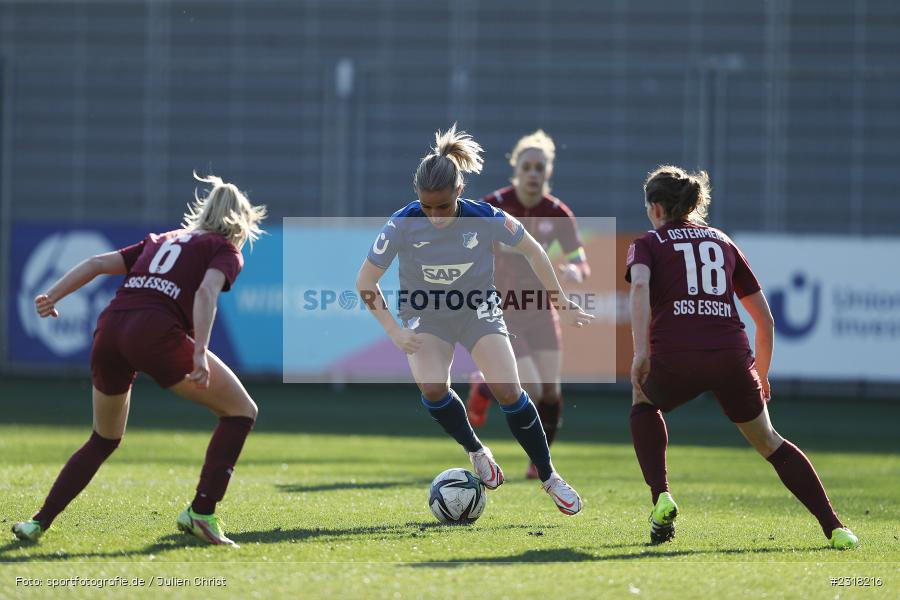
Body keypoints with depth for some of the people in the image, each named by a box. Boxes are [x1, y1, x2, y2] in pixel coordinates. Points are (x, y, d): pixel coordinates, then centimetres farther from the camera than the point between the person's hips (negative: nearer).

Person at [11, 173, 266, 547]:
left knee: (104, 441, 26)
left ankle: (39, 522, 18)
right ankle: (201, 512, -2)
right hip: (156, 331, -6)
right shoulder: (226, 251, 13)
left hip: (110, 327, 6)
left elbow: (98, 263, 21)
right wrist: (199, 353, -17)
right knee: (241, 411, 7)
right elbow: (206, 291, -8)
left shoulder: (163, 240, 31)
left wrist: (52, 297, 20)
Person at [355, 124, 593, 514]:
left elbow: (532, 251, -3)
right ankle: (476, 452, 3)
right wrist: (394, 332, -19)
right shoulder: (403, 225, -23)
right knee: (433, 389, -26)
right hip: (425, 315, 0)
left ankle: (549, 477, 6)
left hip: (478, 310, 0)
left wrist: (562, 304, 1)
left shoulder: (486, 219, -22)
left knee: (508, 392, -14)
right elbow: (366, 281, -12)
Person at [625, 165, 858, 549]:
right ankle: (834, 529, 9)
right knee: (769, 442, 21)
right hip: (732, 357, 3)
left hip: (674, 358, -2)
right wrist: (761, 376, 36)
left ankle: (661, 498, 15)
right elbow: (765, 319, 24)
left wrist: (640, 353, -15)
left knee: (644, 401, 32)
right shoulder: (723, 243, 25)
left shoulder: (647, 244, 15)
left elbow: (640, 286, -10)